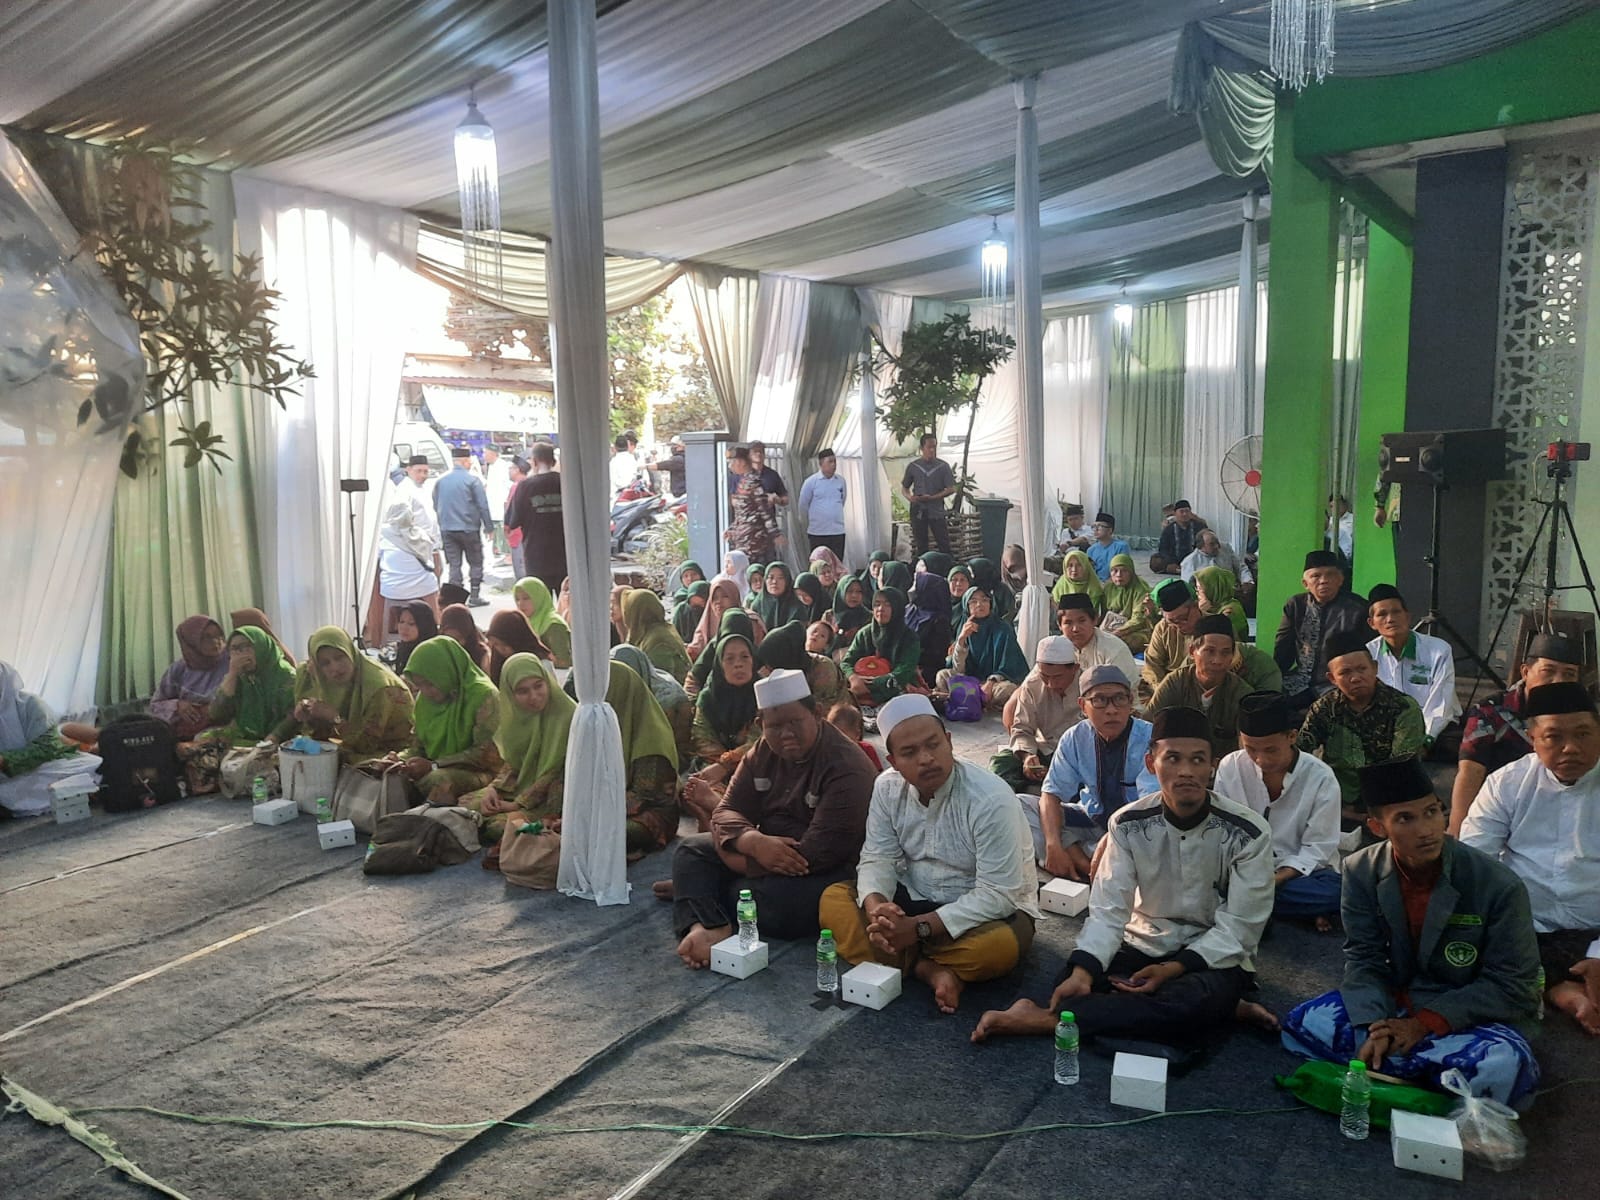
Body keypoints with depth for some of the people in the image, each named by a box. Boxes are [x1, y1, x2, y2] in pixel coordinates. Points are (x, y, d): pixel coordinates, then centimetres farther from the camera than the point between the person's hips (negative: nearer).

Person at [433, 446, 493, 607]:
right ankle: (474, 597, 6)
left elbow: (435, 506, 14)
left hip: (447, 529, 4)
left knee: (454, 564, 8)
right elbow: (483, 505, -9)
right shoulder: (472, 480, -9)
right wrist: (488, 526, -1)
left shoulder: (440, 481, 6)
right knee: (476, 563, 8)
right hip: (469, 528, -4)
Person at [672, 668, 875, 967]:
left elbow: (819, 854, -27)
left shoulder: (846, 769, -21)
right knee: (691, 850, -3)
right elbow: (728, 812, -1)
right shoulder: (764, 753, 3)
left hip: (831, 873, -8)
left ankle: (694, 891, -8)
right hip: (767, 854, 8)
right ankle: (702, 927, -29)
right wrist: (756, 843, -27)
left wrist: (733, 860, -21)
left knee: (773, 899, -36)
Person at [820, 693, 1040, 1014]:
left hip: (986, 911, -5)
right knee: (833, 900, -13)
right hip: (914, 900, 6)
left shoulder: (991, 799, -26)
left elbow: (997, 894, -27)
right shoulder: (887, 788, -8)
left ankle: (903, 960, -15)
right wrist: (876, 907, -30)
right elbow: (877, 860, -6)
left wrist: (919, 928, -32)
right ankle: (929, 970, -23)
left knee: (1000, 947, -38)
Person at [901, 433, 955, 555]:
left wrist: (932, 498, -16)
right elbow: (904, 488, 11)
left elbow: (951, 489, -4)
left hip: (937, 511, -1)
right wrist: (909, 497, -13)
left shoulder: (943, 466, -2)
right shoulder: (913, 466, 3)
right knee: (921, 546, 7)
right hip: (918, 511, 1)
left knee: (944, 545, 0)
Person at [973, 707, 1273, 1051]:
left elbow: (1238, 929, -12)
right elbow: (1109, 909, -13)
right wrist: (1083, 969, -31)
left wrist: (1175, 969, -25)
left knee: (1198, 1000, -38)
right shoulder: (1129, 824, -8)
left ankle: (1046, 1019, -32)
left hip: (1214, 957, -2)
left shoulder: (1248, 833, -14)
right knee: (1073, 987, -27)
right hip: (1145, 945, 2)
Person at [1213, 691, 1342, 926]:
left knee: (1335, 892, -33)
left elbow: (1316, 849, -10)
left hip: (1300, 873, -1)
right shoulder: (1230, 768, -6)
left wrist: (1273, 880, -26)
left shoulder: (1321, 778, -11)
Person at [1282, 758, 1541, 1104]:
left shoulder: (1499, 886, -19)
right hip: (1391, 1004, 3)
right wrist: (1374, 1027, -24)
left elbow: (1511, 985, -14)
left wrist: (1424, 1023, -21)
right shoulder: (1361, 872, -9)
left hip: (1464, 1015, -3)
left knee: (1505, 1066, -36)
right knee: (1301, 1024, -18)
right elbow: (1363, 959, -5)